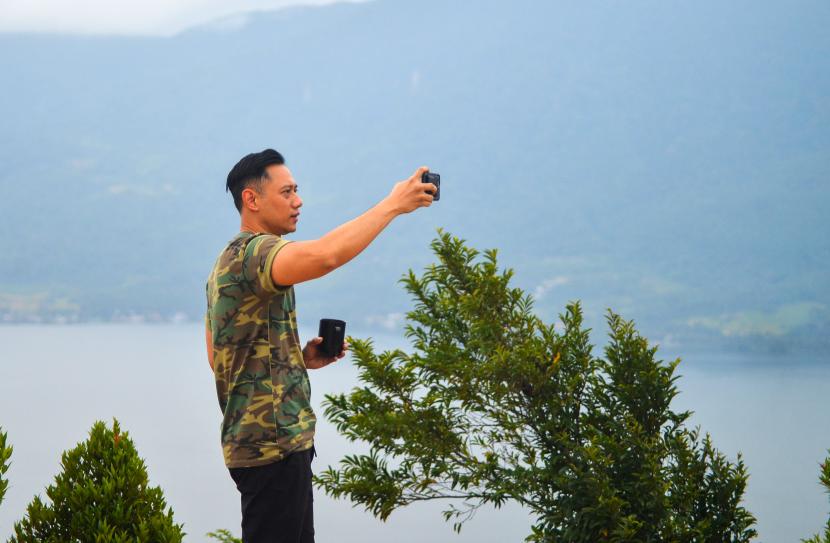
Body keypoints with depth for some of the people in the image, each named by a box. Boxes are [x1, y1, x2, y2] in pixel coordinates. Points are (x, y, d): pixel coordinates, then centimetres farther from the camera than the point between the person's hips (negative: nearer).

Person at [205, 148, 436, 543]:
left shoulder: (229, 262, 18)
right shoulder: (253, 251, -15)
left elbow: (217, 357, 22)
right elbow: (324, 256, -36)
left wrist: (300, 358, 12)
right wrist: (393, 204, -26)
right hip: (273, 444, -11)